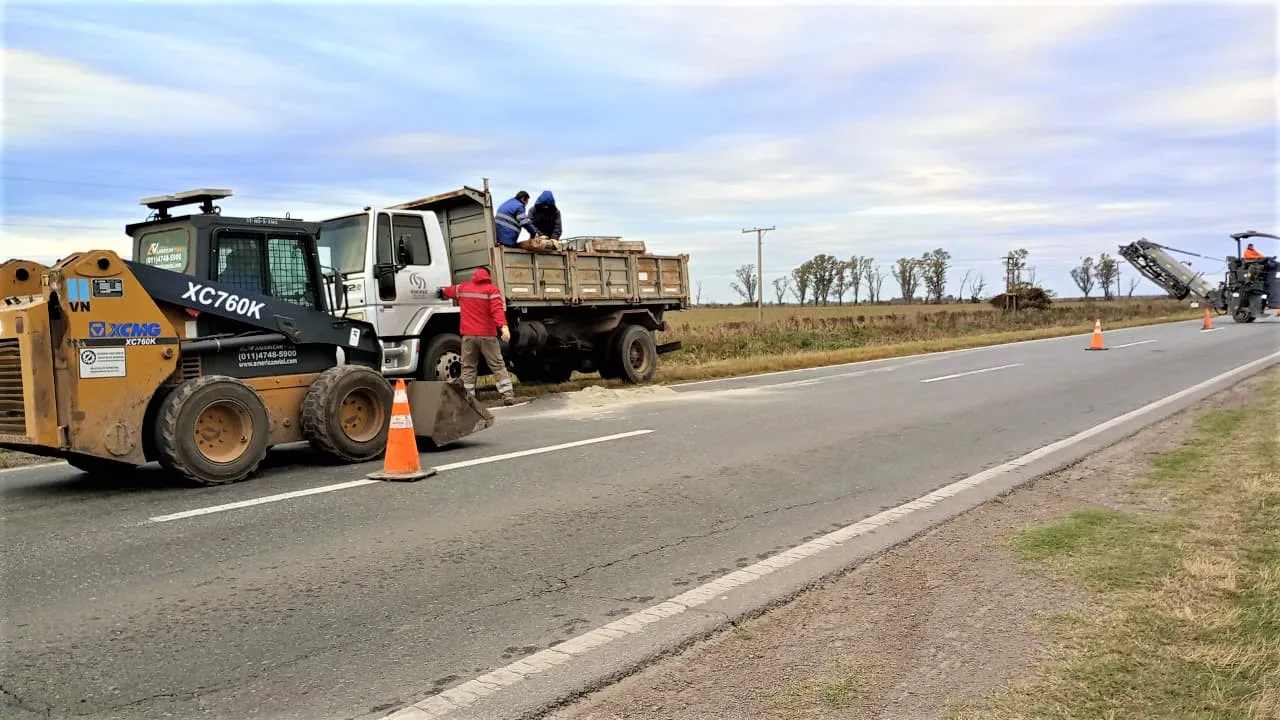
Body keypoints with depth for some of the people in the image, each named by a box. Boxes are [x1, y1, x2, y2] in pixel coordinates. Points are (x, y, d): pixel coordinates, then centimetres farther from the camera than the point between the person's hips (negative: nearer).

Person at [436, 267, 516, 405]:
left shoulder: (462, 288, 13)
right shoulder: (492, 289, -1)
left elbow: (447, 291, 34)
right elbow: (497, 309, -16)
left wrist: (440, 292, 57)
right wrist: (503, 326, -27)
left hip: (468, 335, 2)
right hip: (487, 335, -2)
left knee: (468, 367, 10)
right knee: (498, 366, 2)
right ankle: (508, 394, -4)